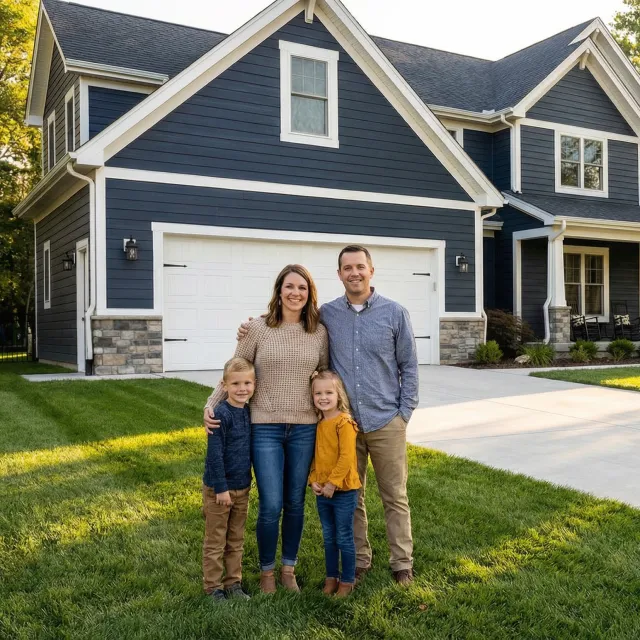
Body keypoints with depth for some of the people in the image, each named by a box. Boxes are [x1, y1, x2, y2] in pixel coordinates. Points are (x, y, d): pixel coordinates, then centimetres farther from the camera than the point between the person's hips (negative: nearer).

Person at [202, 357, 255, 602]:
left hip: (242, 488, 7)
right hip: (218, 488, -7)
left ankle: (233, 583, 30)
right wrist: (221, 488, -19)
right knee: (215, 542, 8)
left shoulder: (249, 412, 2)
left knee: (236, 540, 17)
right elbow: (214, 454, -20)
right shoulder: (221, 414, -20)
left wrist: (248, 482, 14)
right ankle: (213, 587, 20)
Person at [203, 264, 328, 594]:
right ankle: (266, 570, 22)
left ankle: (289, 568, 31)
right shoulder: (258, 328, -4)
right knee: (270, 505, -1)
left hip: (305, 429, 2)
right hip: (265, 428, -2)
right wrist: (212, 404, -8)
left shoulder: (319, 333, 2)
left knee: (295, 503, 12)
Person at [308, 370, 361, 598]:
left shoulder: (344, 422, -15)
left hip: (343, 491, -6)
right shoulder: (317, 424, 6)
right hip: (322, 492, 6)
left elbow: (347, 457, -19)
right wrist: (313, 480, 0)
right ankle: (331, 577, 30)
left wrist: (332, 483, -18)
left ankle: (347, 581, 19)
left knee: (344, 538, 5)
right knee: (329, 538, 17)